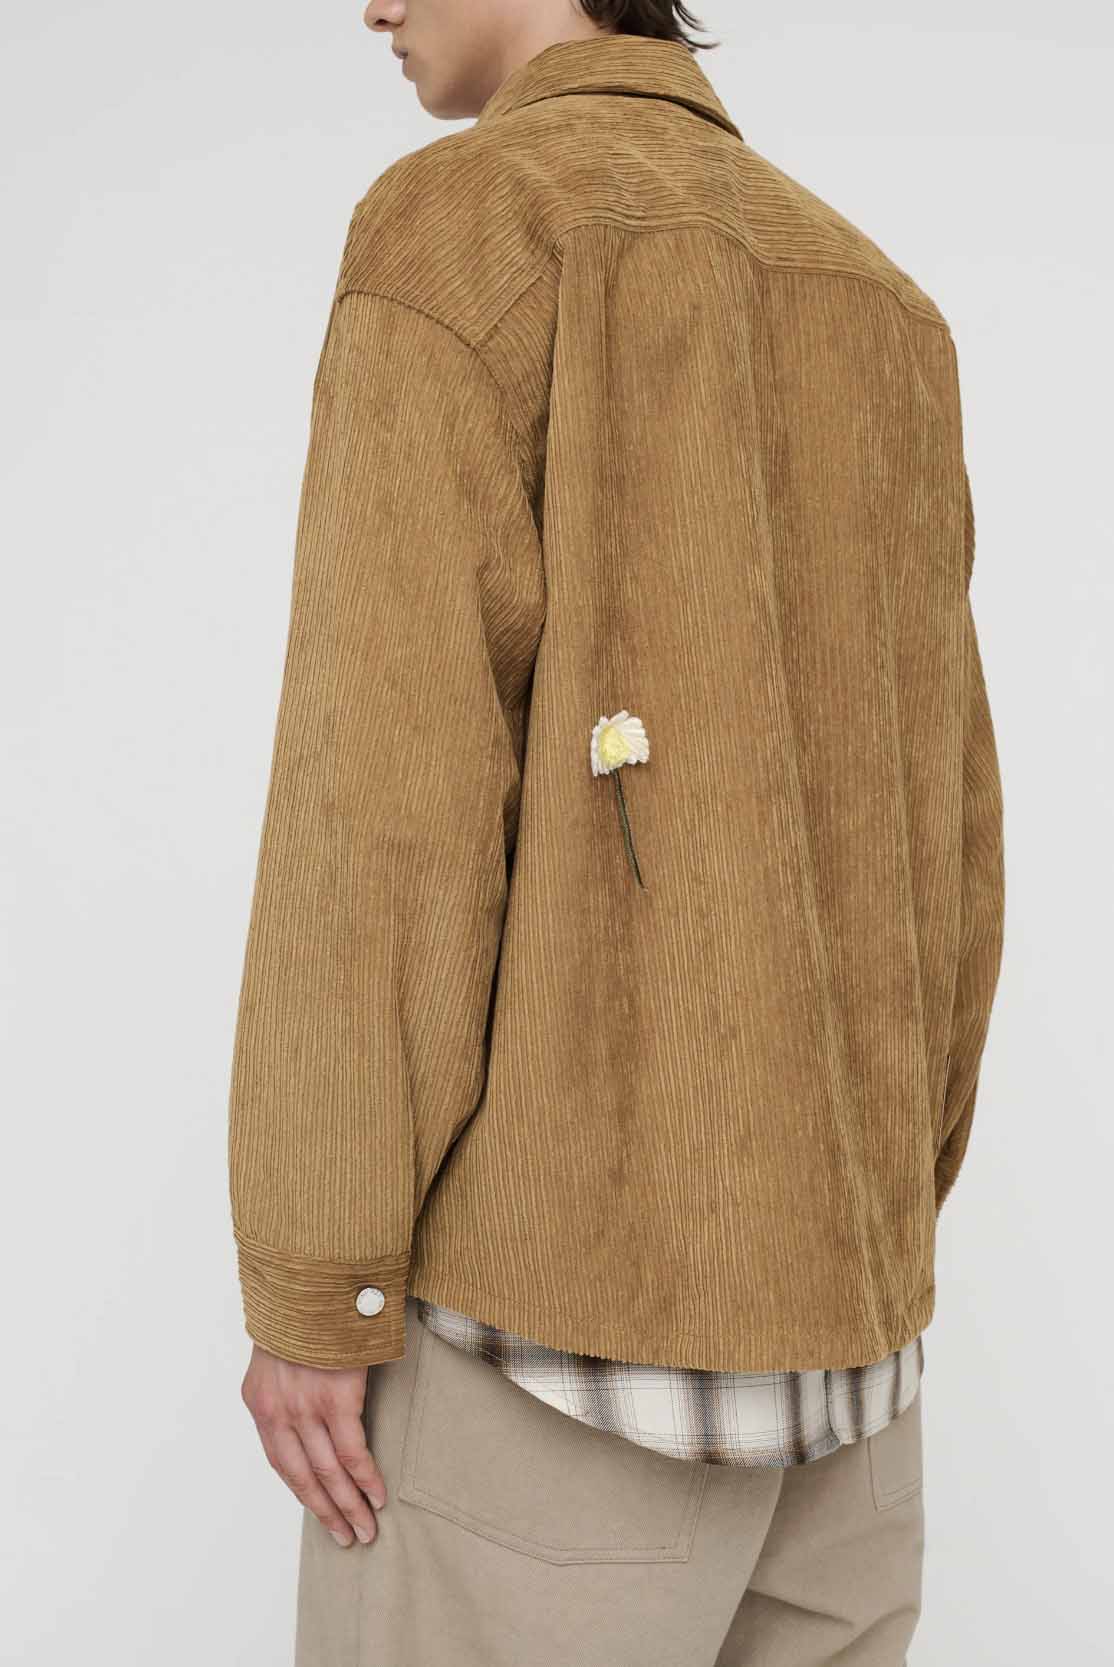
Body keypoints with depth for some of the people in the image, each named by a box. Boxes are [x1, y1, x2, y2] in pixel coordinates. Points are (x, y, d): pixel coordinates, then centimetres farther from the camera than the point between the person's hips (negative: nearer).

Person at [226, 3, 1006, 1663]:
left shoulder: (456, 226, -7)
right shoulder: (875, 310, 15)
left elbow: (390, 775, -17)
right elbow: (936, 823, 14)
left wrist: (308, 1285, -13)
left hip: (550, 1262, -7)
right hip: (803, 1269, 7)